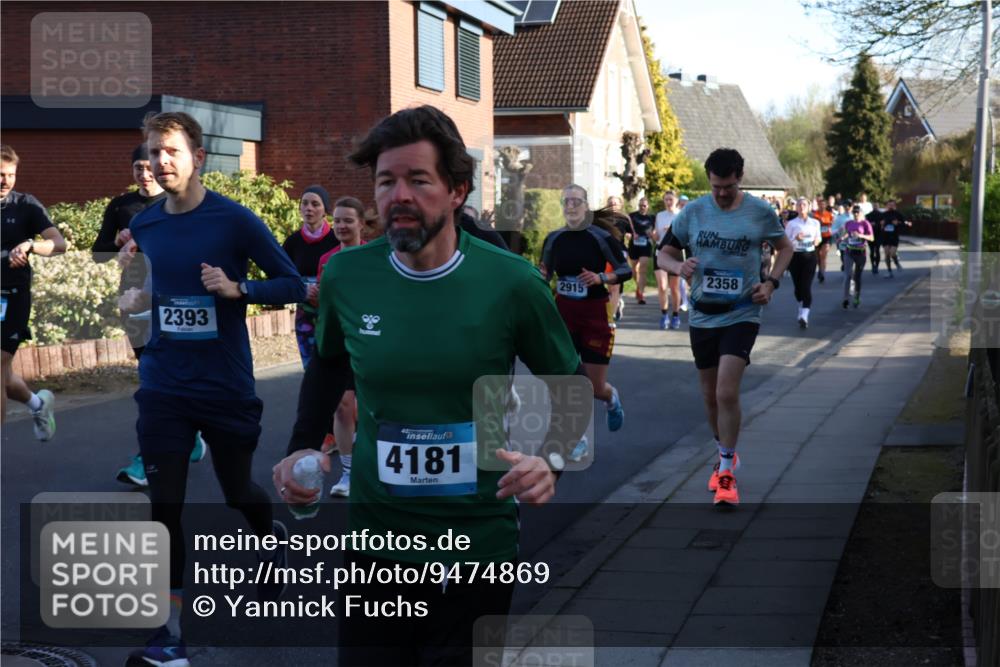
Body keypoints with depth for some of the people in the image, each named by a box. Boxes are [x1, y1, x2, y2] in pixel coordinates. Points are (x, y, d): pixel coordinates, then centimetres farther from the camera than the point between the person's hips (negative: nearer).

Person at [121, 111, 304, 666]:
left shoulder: (234, 220, -10)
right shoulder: (144, 225, 3)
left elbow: (293, 285, -8)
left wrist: (237, 288, -22)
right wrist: (131, 296, -1)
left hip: (227, 386, -3)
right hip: (163, 387, 3)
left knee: (237, 491, 15)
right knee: (165, 505, -3)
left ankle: (271, 539, 50)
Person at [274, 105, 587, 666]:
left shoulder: (511, 281, -12)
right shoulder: (346, 276, -5)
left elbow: (569, 388, 1)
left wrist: (551, 462, -16)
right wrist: (303, 449, 2)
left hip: (479, 545, -2)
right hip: (377, 540, 2)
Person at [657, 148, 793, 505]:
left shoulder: (760, 212, -4)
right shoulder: (692, 212, -1)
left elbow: (785, 247, 12)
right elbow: (664, 254, 6)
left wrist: (771, 283, -3)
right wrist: (679, 266, -18)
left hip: (742, 314, -3)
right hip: (702, 315, 3)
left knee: (727, 393, -16)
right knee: (710, 396, 13)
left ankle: (726, 471, -4)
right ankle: (726, 454, 37)